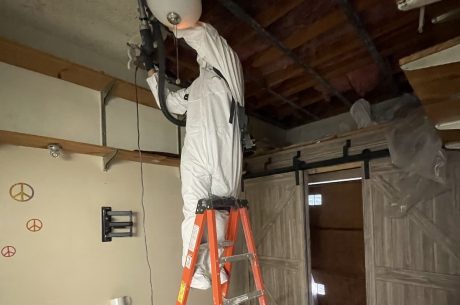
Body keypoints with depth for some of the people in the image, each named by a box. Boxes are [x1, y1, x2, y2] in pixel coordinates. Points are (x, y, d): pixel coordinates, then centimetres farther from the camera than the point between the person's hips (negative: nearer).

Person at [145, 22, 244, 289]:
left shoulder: (228, 67, 17)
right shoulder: (195, 87, 32)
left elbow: (203, 34, 2)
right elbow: (170, 102, 43)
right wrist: (154, 75, 44)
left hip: (225, 153, -3)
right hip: (196, 154, 4)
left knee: (221, 211, -3)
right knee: (195, 210, -7)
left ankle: (213, 266, 5)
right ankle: (194, 268, -3)